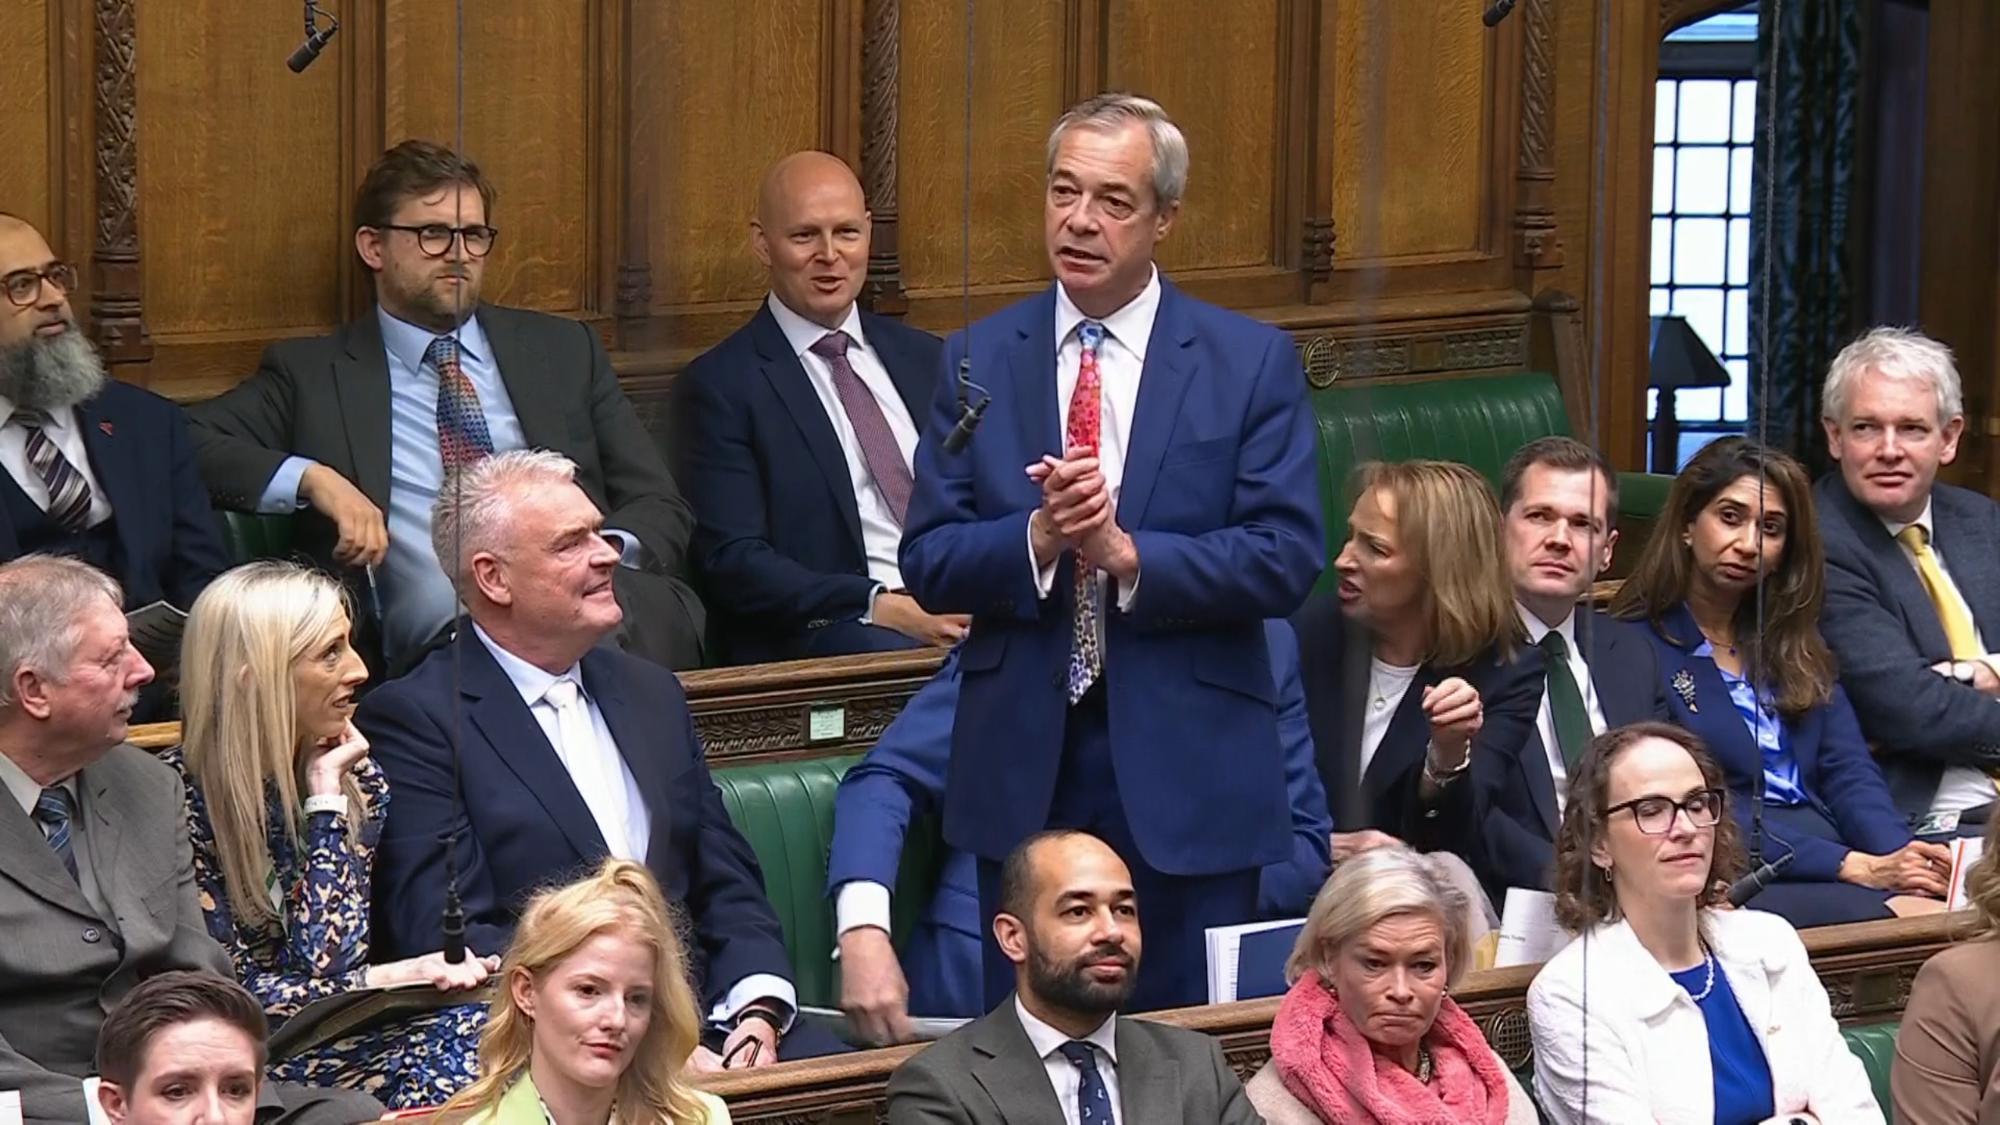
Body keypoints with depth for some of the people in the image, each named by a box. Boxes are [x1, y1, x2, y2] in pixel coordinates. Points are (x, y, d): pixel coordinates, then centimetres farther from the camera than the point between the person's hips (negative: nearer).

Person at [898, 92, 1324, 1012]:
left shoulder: (1252, 363, 1)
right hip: (1024, 766, 2)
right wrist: (1037, 539, -17)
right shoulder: (978, 361, 7)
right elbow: (927, 564, 1)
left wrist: (1129, 556, -17)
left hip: (1187, 775, -2)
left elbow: (1286, 559, -7)